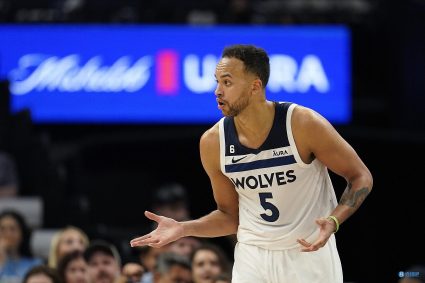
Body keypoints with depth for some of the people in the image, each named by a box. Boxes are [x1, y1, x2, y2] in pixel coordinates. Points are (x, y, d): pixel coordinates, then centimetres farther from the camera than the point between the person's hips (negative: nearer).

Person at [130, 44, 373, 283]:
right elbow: (230, 215, 8)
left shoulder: (305, 125, -17)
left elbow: (361, 177, -6)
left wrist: (333, 222, -23)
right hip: (253, 256, 3)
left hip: (310, 253, -2)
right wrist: (183, 229, -8)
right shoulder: (213, 143, -6)